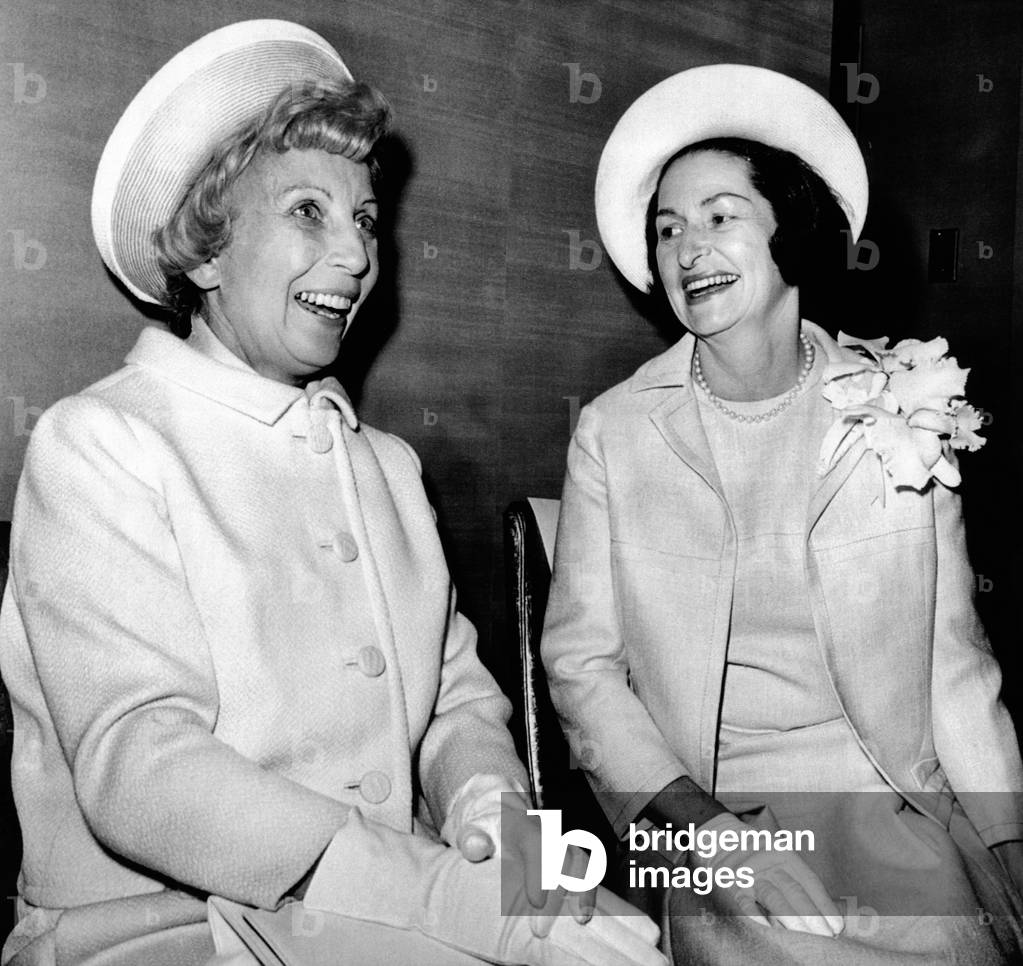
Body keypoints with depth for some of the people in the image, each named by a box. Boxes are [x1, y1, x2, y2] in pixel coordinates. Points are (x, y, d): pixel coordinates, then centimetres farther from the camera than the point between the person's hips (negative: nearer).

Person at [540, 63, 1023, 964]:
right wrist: (687, 815, -14)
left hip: (906, 819, 2)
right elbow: (582, 662, -1)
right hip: (714, 830, -1)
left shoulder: (904, 403, 1)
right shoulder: (612, 434, -1)